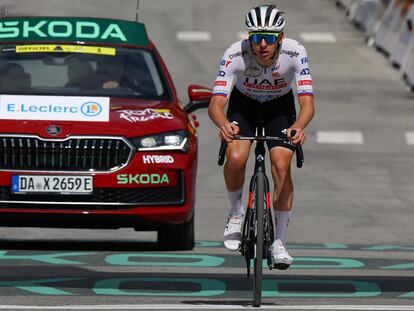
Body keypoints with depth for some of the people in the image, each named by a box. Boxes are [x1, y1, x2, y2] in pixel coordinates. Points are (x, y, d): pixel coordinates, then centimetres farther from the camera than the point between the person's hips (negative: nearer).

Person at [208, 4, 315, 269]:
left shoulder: (295, 52, -33)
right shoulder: (235, 55, -34)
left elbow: (308, 102, -38)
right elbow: (216, 103, -38)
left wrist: (298, 127, -59)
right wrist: (224, 124, -60)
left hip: (280, 106, 0)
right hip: (244, 104, 0)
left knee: (281, 166, -17)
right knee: (235, 159, -24)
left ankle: (280, 242, -4)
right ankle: (236, 213, 6)